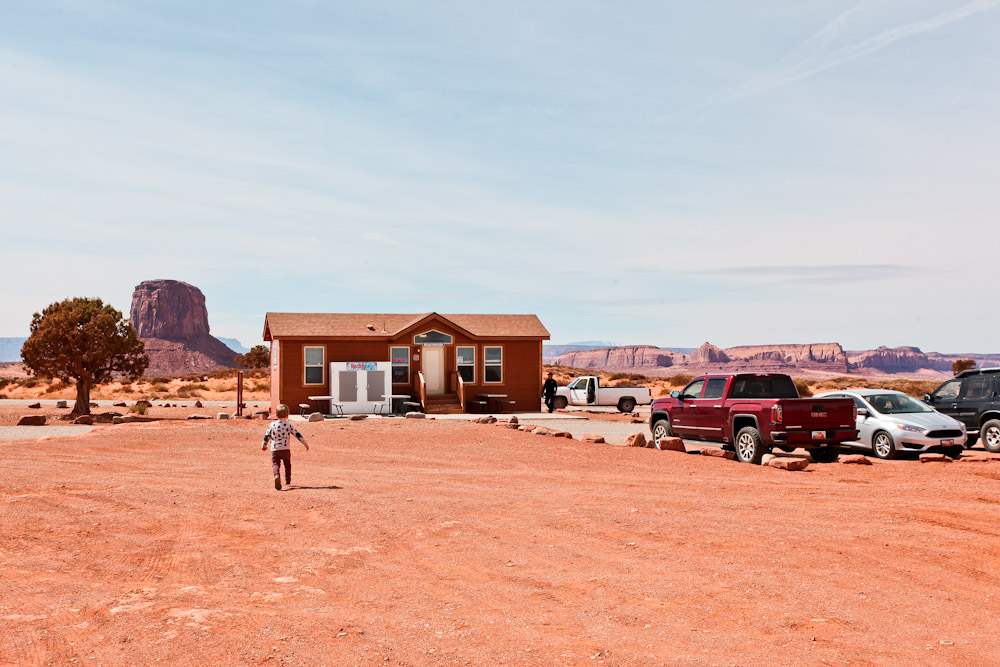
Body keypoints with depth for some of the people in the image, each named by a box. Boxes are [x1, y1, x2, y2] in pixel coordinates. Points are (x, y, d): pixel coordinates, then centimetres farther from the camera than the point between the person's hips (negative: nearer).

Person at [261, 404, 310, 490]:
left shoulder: (272, 425, 1)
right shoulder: (289, 426, -1)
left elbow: (266, 436, 7)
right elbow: (298, 435, 0)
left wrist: (264, 445, 24)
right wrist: (305, 443, 9)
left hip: (275, 450, 0)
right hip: (286, 449, 1)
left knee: (275, 464, -3)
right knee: (287, 464, 20)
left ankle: (277, 475, -32)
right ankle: (288, 480, 28)